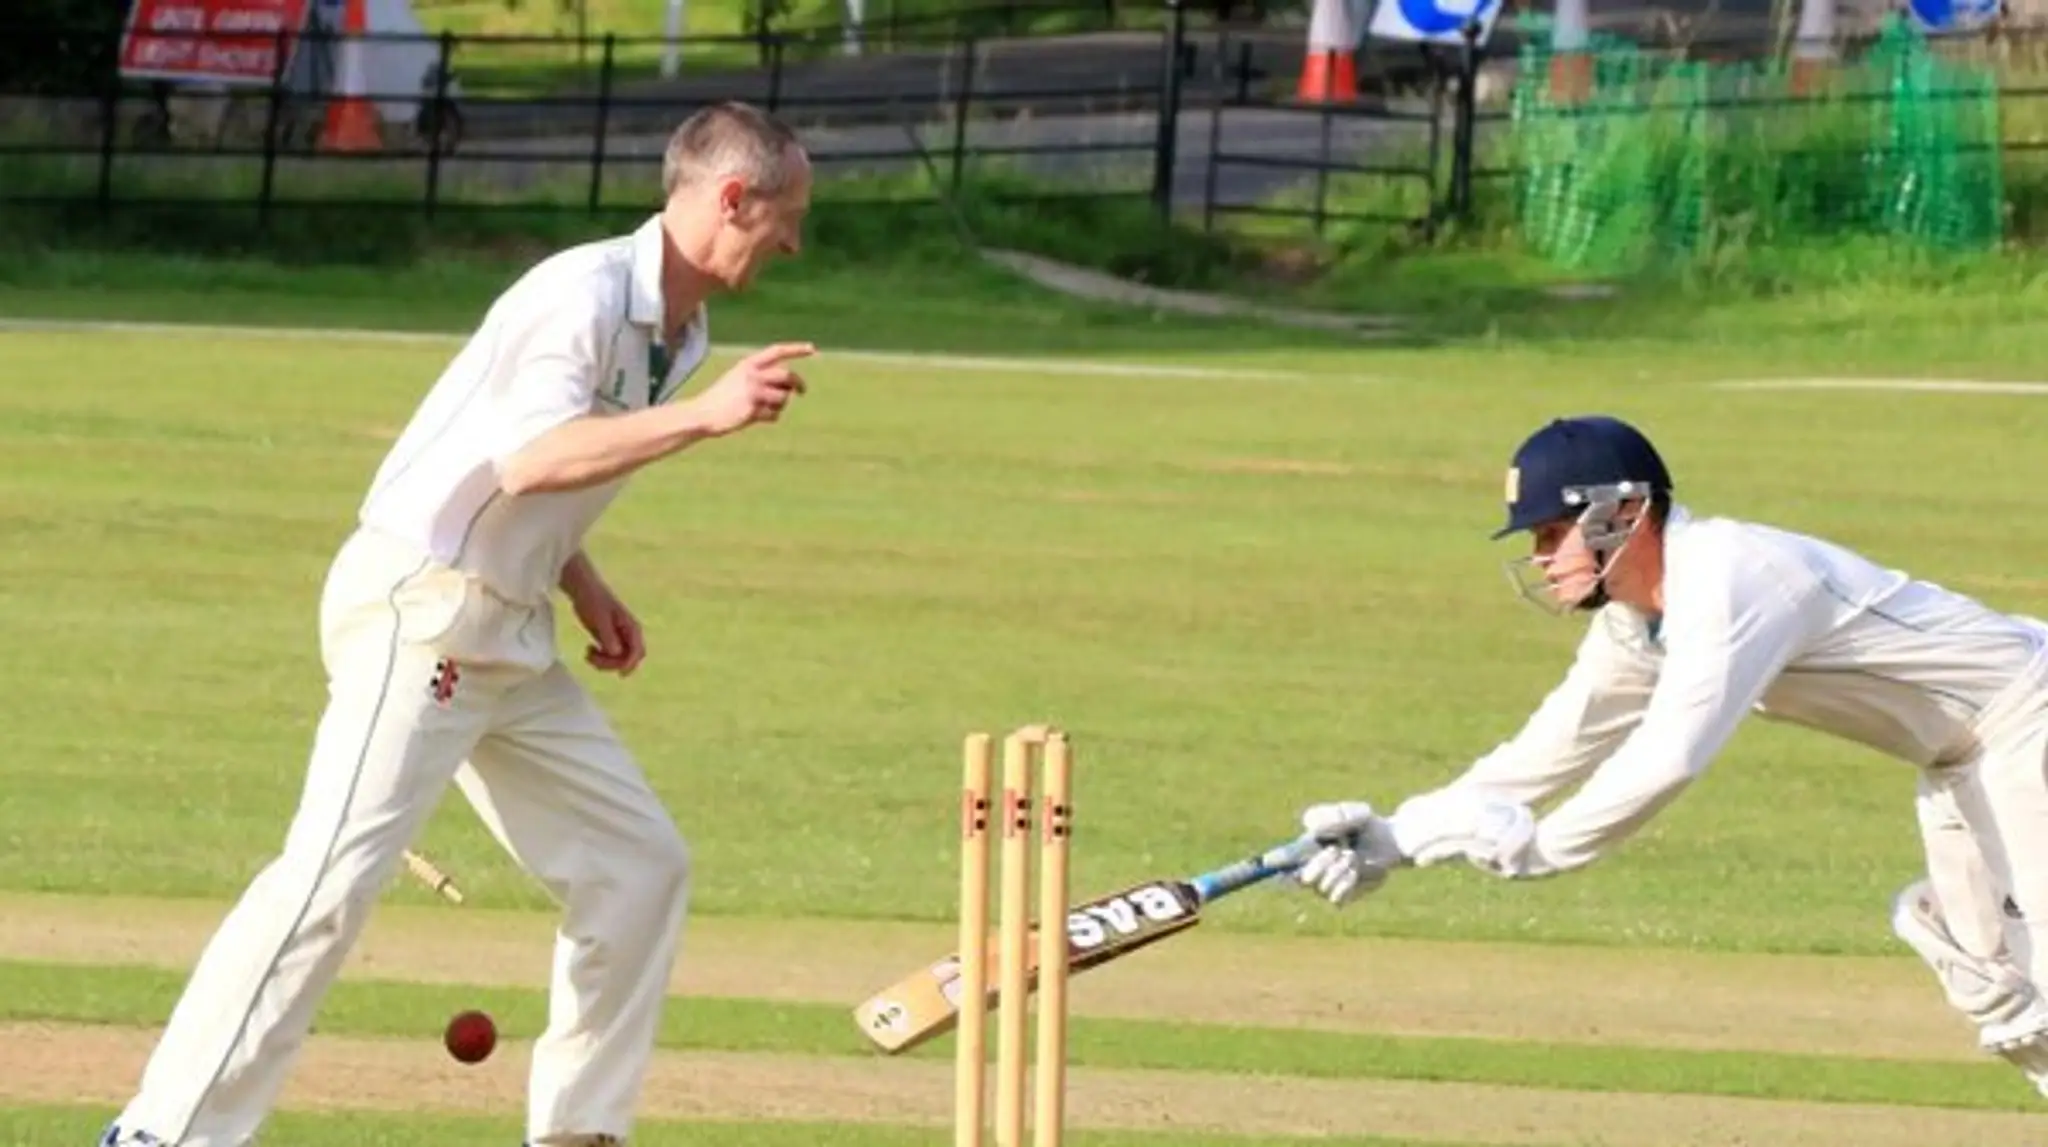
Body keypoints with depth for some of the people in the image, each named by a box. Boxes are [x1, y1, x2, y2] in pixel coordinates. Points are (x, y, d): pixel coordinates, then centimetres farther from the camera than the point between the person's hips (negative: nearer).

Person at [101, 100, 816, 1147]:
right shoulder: (585, 294, -16)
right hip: (417, 615, -10)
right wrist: (705, 415, -33)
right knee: (333, 875, -17)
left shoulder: (679, 334, 12)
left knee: (638, 863, 8)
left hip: (512, 644, 10)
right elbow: (527, 460, -30)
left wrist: (583, 588, 11)